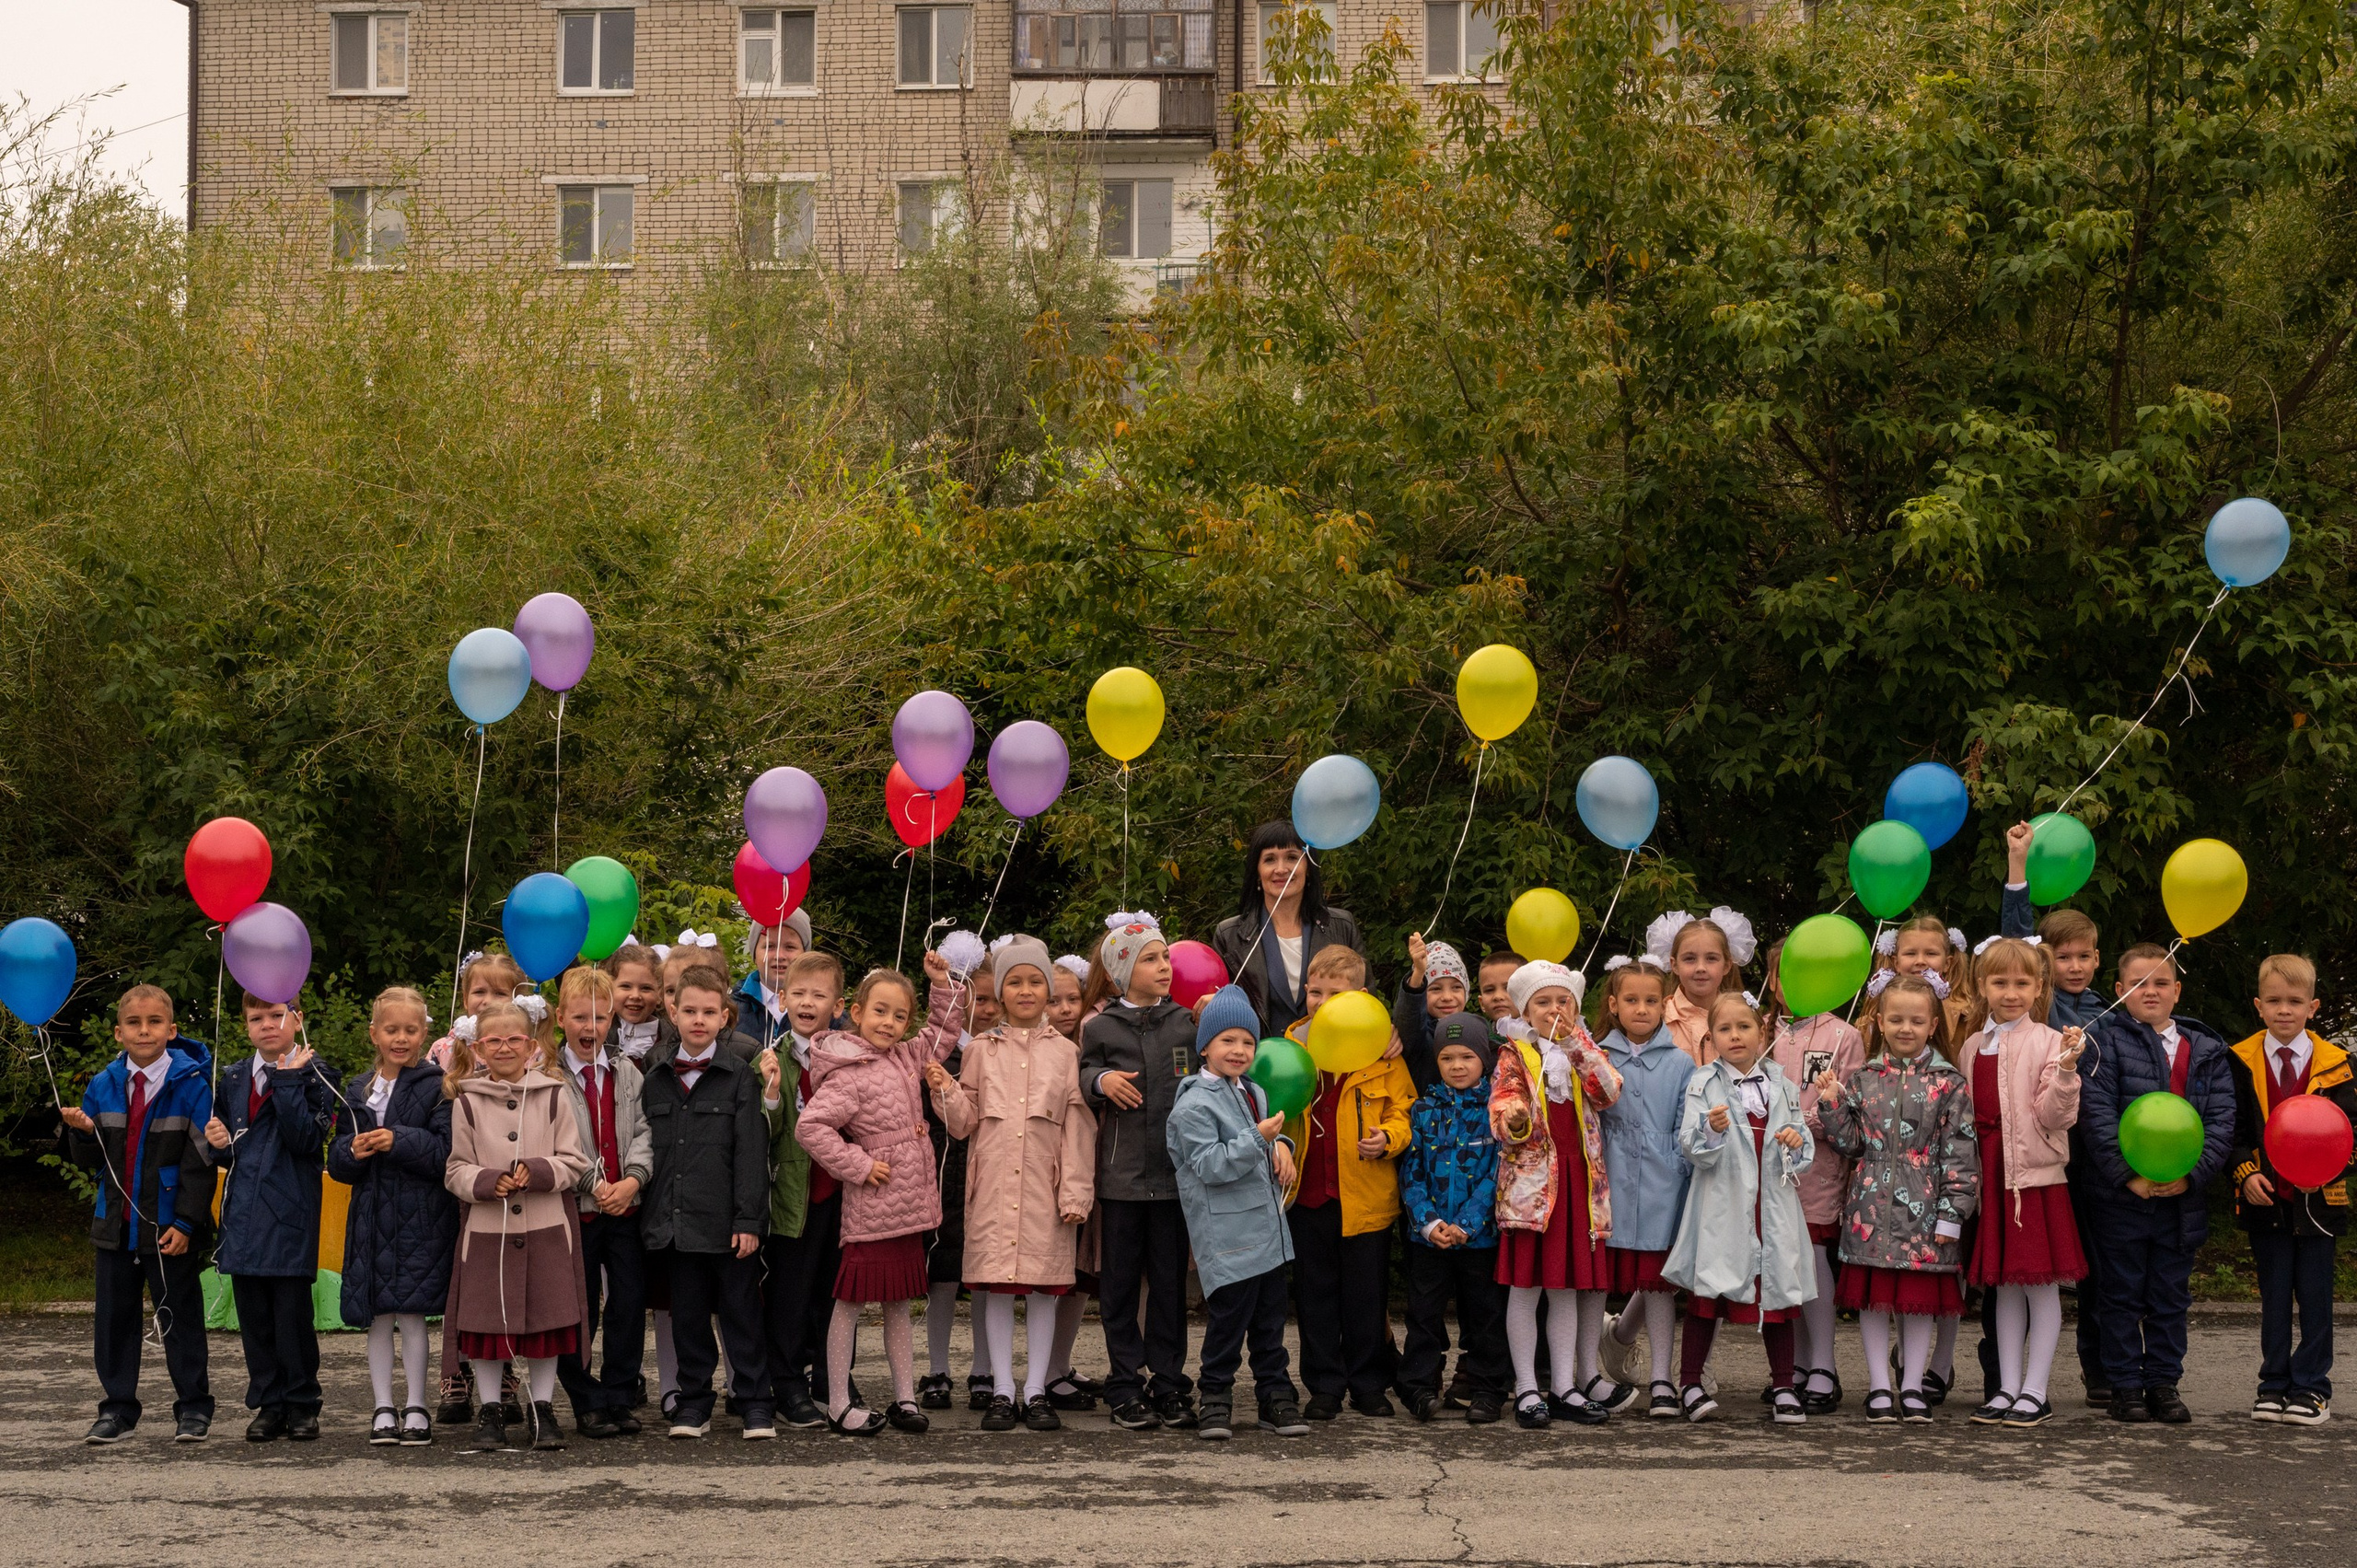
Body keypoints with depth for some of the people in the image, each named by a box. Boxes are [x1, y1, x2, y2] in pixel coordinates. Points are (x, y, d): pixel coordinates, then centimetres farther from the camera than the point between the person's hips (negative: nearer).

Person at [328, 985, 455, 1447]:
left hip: (420, 1216, -5)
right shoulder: (357, 1091, 11)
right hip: (371, 1217, 5)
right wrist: (353, 1151, -9)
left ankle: (416, 1409, 7)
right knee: (377, 1318, 8)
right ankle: (383, 1409, 15)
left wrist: (398, 1141, -21)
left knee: (411, 1314, -4)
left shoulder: (436, 1087, -4)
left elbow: (446, 1151, -12)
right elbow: (336, 1161, 12)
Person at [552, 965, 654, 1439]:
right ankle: (587, 1404, 11)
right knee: (579, 1312, 2)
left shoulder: (628, 1072, 9)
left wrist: (634, 1178, -13)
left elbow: (643, 1130, 3)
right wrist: (594, 1185, -15)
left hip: (626, 1205, 3)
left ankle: (618, 1399, 12)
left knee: (629, 1304, 2)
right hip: (575, 1206, -3)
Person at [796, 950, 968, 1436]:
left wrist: (943, 985, 12)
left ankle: (904, 1397, 21)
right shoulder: (849, 1074, -16)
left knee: (899, 1303, 14)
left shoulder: (907, 1057, 9)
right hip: (870, 1210, -8)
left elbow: (943, 1033, 26)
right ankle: (839, 1404, 5)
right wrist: (857, 1165, -17)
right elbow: (810, 1126, -24)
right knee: (850, 1301, 0)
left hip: (908, 1206, 8)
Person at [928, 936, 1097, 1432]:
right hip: (993, 1185, 0)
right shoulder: (980, 1050, 9)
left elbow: (1077, 1127, 5)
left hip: (1045, 1186, 0)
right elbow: (964, 1123, 9)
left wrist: (1076, 1191, -2)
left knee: (1045, 1287, 1)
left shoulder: (1065, 1052, 8)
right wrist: (945, 1091, -9)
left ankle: (1036, 1391, 9)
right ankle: (1002, 1392, 7)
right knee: (997, 1288, 1)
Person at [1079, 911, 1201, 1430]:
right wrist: (1101, 1080, -12)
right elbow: (1081, 1076, 6)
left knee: (1171, 1281, 6)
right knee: (1121, 1282, 4)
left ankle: (1167, 1383, 14)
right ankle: (1127, 1386, 10)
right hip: (1122, 1174, -2)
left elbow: (1201, 1082, 18)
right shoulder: (1102, 1028, 1)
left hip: (1175, 1172, 2)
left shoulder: (1185, 1022, 8)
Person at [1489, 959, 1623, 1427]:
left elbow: (1610, 1091, -5)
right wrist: (1514, 1121, -29)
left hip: (1578, 1178, 3)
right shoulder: (1515, 1055, 4)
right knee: (1525, 1286, -3)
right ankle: (1527, 1389, 2)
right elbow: (1502, 1114, -7)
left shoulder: (1583, 1053, 15)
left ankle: (1566, 1387, 9)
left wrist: (1577, 1046, -10)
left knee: (1567, 1286, 5)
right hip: (1530, 1178, -3)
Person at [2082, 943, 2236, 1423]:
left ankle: (2164, 1382, 20)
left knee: (2171, 1297, 10)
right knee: (2122, 1295, 5)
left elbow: (2221, 1120, 2)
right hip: (2122, 1196, -3)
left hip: (2182, 1197, 3)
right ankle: (2125, 1386, 12)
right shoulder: (2107, 1040, -3)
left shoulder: (2206, 1051, 8)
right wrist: (2129, 1175, -18)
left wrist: (2192, 1173, -12)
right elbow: (2098, 1113, -11)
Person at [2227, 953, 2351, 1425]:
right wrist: (2246, 1171, -12)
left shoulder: (2333, 1063, 1)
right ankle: (2274, 1383, 17)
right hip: (2266, 1196, 1)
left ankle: (2311, 1387, 11)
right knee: (2273, 1296, 9)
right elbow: (2234, 1129, 2)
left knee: (2315, 1296, 4)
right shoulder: (2242, 1062, 2)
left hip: (2317, 1196, -1)